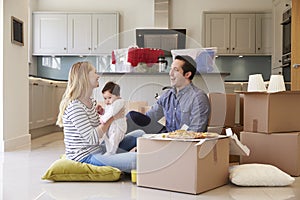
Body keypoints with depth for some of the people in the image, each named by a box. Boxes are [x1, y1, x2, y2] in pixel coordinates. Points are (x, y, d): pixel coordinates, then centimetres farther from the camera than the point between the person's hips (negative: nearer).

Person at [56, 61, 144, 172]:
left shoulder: (92, 101, 11)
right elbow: (91, 138, -23)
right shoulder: (75, 106, -19)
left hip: (98, 150, 10)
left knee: (139, 134, 15)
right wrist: (112, 118, -17)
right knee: (135, 158, -28)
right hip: (84, 157, -10)